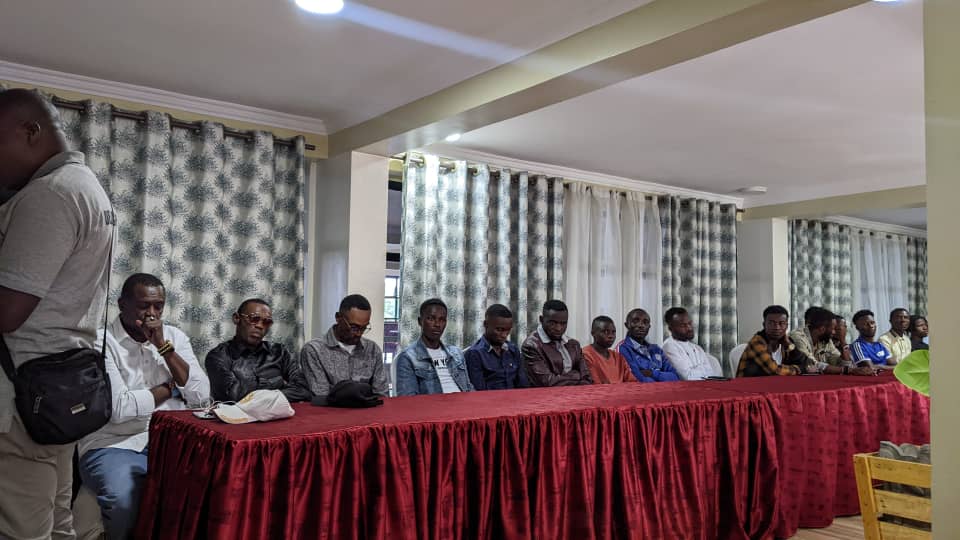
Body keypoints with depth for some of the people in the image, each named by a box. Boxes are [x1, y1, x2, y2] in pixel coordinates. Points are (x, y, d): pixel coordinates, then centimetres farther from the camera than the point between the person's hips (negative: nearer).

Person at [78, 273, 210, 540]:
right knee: (124, 501, -33)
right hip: (115, 446, -4)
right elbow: (118, 408, -17)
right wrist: (170, 388, -3)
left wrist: (164, 346, -6)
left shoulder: (174, 336, 10)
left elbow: (201, 396, 0)